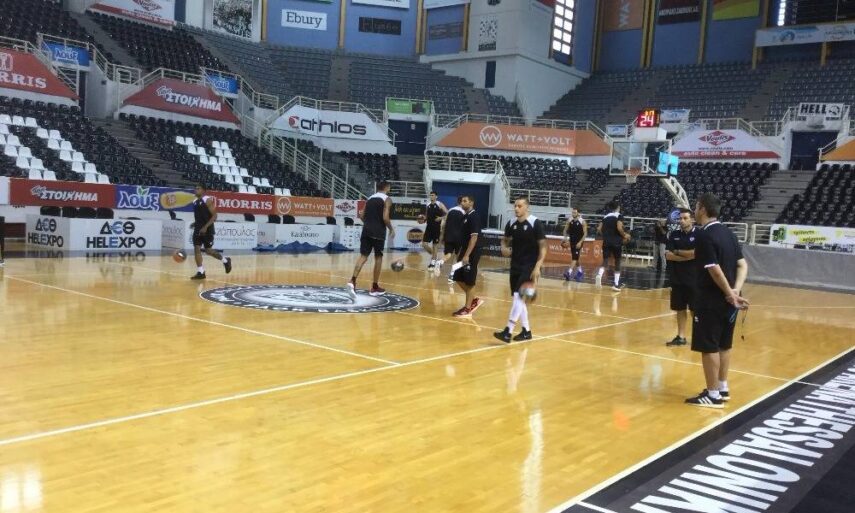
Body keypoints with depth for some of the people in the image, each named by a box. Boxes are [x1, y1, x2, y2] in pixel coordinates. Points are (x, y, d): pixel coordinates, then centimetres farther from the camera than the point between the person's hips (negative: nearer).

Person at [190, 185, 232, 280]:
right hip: (198, 229, 7)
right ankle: (200, 272, 1)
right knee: (196, 249, -2)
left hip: (207, 229, -7)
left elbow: (214, 216, -16)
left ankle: (225, 260, 24)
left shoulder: (208, 200, -12)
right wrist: (195, 223, 9)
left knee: (208, 250, 0)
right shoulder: (195, 201, 11)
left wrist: (205, 227, -23)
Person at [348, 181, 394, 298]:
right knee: (378, 258, 9)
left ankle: (352, 281, -21)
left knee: (363, 256, 0)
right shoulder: (387, 199, -3)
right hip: (378, 232, -5)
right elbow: (385, 217, -13)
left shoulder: (370, 198, 17)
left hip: (366, 230, 5)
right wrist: (391, 229, 1)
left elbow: (362, 216, 14)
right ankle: (375, 287, 15)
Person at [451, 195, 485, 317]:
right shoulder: (466, 216, 13)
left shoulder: (474, 217, -15)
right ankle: (474, 300, 26)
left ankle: (467, 308, 8)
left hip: (472, 254, -9)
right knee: (458, 279, 13)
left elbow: (474, 237, -21)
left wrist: (467, 255, -24)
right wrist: (460, 253, 20)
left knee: (470, 281, -1)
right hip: (464, 252, 9)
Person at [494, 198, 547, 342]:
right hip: (515, 266, 7)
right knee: (518, 298, 10)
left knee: (518, 296, -15)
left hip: (530, 267, -7)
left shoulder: (535, 223, -12)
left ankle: (508, 332, -15)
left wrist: (537, 267, -21)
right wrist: (504, 248, -2)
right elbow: (505, 240, 21)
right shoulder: (511, 224, 5)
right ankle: (526, 331, 22)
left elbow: (543, 246, -12)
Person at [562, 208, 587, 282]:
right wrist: (565, 238, -8)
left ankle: (569, 273, -21)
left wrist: (580, 242, -20)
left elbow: (585, 233, -11)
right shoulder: (569, 221, 0)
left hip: (579, 242, -6)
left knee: (575, 257, -14)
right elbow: (565, 230, 9)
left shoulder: (582, 222, -13)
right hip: (572, 241, 6)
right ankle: (580, 271, 30)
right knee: (575, 257, 13)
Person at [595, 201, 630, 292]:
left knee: (605, 261, 1)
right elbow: (619, 228, -17)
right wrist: (625, 235, -2)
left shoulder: (605, 217, 12)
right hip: (616, 242, -4)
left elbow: (599, 229, 7)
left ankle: (599, 275, -29)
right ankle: (616, 284, 7)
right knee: (617, 262, 8)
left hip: (606, 242, 4)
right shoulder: (618, 216, -3)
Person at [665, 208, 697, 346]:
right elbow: (668, 255, -3)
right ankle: (681, 337, 19)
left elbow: (697, 253, -18)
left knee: (696, 309, 1)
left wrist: (677, 252, -7)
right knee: (680, 309, 10)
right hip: (677, 278, 4)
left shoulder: (699, 234, -6)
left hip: (694, 279, -4)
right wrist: (688, 256, -12)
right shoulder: (674, 235, 6)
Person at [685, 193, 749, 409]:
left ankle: (713, 395, 5)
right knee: (724, 345, 18)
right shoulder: (728, 232, 10)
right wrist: (735, 290, -5)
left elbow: (715, 269, -23)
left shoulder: (705, 235, -16)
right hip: (727, 300, 9)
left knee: (709, 347, -1)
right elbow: (742, 264, 7)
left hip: (711, 300, -9)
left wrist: (730, 294, -15)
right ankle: (722, 388, 29)